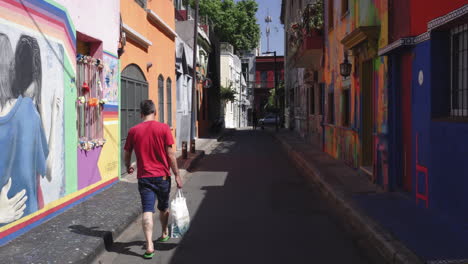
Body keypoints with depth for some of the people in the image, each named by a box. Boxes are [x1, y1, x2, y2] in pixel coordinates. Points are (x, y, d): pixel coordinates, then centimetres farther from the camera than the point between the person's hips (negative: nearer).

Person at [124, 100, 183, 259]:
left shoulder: (133, 131, 0)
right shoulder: (163, 128, -6)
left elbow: (127, 154, 9)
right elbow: (170, 154, -8)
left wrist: (128, 167, 30)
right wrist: (177, 175, -1)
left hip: (144, 177, 0)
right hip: (162, 175, 0)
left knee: (147, 211, -4)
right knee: (163, 207, 21)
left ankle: (149, 246, -15)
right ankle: (164, 234, 42)